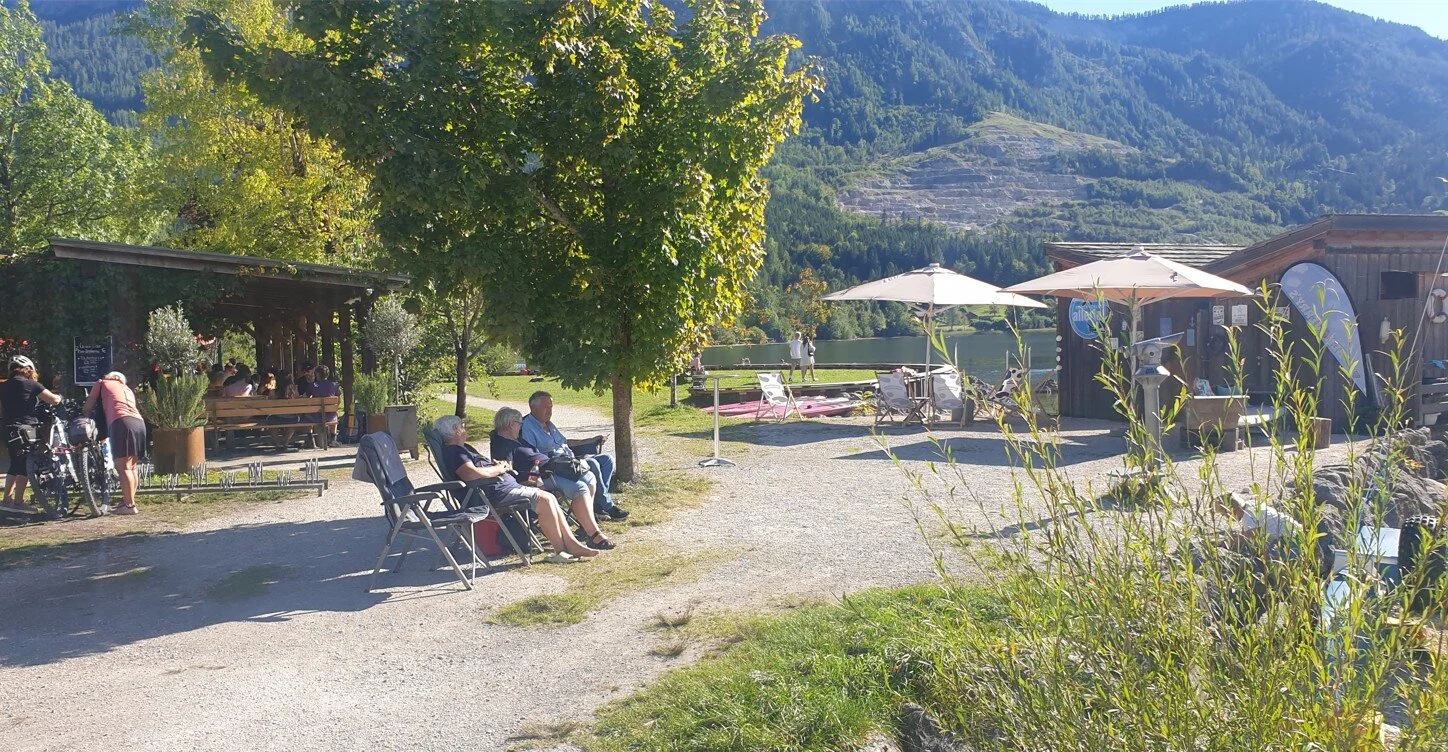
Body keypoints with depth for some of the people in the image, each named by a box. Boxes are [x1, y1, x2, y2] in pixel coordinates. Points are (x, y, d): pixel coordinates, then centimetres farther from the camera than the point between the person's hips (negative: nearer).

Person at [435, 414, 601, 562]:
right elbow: (472, 474, -25)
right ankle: (560, 551, -14)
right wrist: (498, 469, -9)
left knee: (550, 499, 2)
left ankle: (571, 544, 0)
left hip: (507, 485, 11)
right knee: (544, 499, -19)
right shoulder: (452, 451, -9)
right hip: (494, 493, -11)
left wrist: (498, 465, 10)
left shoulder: (463, 448, 25)